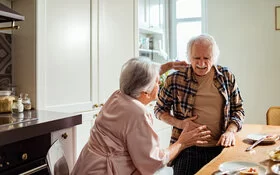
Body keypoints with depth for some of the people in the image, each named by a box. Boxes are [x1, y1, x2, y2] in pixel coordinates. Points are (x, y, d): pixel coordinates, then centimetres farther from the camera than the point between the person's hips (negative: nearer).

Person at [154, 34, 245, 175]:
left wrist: (230, 131, -7)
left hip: (220, 148, 3)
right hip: (187, 150, -2)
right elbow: (159, 109, 5)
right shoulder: (175, 79, -6)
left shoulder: (227, 77, 2)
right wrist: (179, 124, -11)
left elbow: (238, 109, 10)